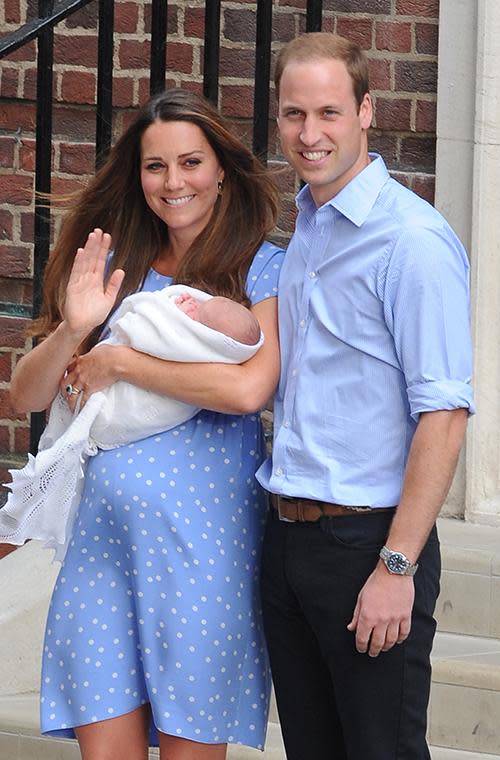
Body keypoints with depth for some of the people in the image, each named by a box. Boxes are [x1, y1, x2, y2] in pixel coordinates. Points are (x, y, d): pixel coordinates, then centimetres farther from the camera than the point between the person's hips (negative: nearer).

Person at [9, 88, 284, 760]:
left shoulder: (262, 270, 0)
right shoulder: (117, 268, 14)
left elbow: (248, 388, -18)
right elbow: (26, 396, 12)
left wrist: (117, 362, -8)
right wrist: (72, 330, -8)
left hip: (202, 534, -4)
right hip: (106, 530, 4)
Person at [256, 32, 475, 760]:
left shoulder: (413, 239, -14)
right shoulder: (300, 231, 13)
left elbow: (443, 414, -19)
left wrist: (397, 566, -21)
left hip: (366, 540, -8)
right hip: (288, 537, 8)